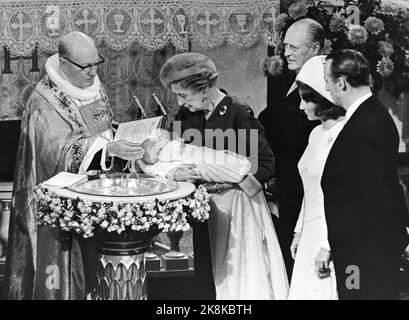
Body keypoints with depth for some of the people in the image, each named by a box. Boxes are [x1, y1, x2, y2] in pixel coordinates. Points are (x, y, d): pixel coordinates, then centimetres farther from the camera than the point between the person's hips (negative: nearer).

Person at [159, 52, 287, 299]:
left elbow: (266, 165, -13)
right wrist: (177, 171, -16)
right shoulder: (186, 116, 4)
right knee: (206, 281, 8)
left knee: (240, 277, 1)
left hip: (237, 208, -5)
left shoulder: (239, 115, -13)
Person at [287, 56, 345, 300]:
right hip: (309, 238, 8)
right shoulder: (317, 133, 12)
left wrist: (329, 246, -18)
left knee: (324, 292, -3)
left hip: (332, 243, -8)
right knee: (303, 292, 10)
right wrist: (299, 232, 18)